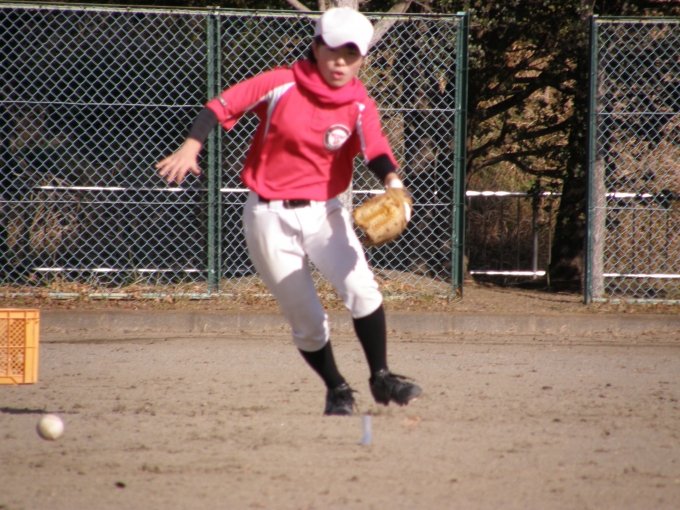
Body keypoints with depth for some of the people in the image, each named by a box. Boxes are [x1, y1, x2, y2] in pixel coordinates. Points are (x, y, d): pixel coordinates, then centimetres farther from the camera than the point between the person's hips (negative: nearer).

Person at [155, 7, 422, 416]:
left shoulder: (360, 107, -4)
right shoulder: (281, 86, -9)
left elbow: (376, 151, -21)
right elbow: (222, 106, -9)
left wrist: (392, 182, -42)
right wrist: (190, 149, -24)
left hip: (324, 212, 1)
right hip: (270, 217, -1)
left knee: (361, 288, -22)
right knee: (307, 320, 2)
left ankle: (381, 378, -9)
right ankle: (337, 390, 23)